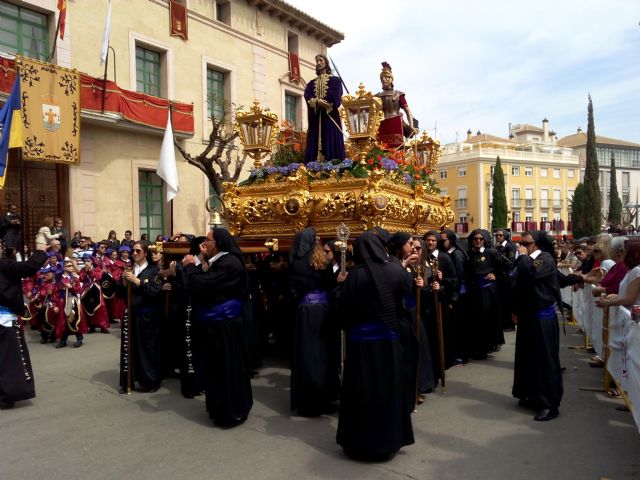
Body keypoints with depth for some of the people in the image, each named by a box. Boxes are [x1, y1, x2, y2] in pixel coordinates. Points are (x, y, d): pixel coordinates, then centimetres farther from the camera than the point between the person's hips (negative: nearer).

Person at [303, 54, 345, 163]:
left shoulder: (335, 80, 11)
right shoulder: (311, 83, 21)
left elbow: (335, 99, -5)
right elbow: (307, 97, 2)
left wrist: (317, 101, -4)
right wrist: (318, 102, -17)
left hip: (330, 117, -3)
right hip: (316, 118, 3)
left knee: (331, 143, -11)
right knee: (314, 144, -6)